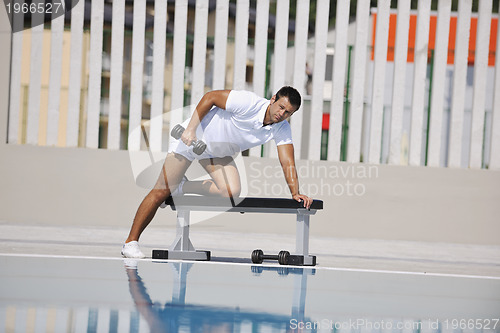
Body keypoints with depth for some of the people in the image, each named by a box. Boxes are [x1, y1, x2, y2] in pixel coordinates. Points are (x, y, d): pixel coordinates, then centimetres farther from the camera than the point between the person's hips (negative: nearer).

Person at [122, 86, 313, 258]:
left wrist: (295, 193, -28)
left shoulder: (282, 129, -14)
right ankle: (131, 242, 4)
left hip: (219, 151, 6)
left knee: (231, 192, -20)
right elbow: (210, 97, -21)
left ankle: (182, 187, 4)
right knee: (161, 192, -9)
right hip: (191, 137, -6)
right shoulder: (249, 103, -30)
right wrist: (190, 129, -24)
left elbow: (288, 162, -15)